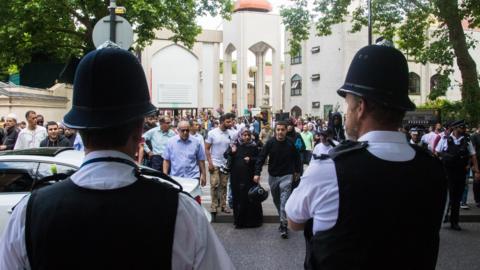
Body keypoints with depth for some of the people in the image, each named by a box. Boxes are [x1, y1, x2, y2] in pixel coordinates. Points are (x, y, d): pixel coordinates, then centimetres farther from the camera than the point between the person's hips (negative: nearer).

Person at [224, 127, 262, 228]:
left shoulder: (253, 146, 2)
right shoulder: (234, 145, 3)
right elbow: (225, 155, 0)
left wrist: (250, 159, -12)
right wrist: (231, 152, -21)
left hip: (249, 176, -1)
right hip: (236, 176, 1)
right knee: (238, 197, 4)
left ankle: (252, 220, 12)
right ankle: (239, 221, 14)